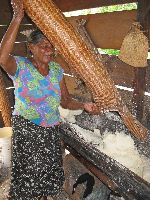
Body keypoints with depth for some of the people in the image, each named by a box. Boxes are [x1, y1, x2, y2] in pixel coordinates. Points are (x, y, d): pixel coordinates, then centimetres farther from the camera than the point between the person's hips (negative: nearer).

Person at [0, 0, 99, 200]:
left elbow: (65, 101, 4)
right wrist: (17, 17, -38)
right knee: (27, 174, 8)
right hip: (26, 131, -4)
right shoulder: (20, 66, -14)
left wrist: (83, 105, -15)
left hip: (51, 131, 5)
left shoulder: (56, 69, 0)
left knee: (49, 173, 17)